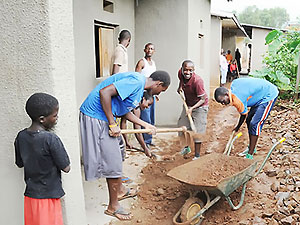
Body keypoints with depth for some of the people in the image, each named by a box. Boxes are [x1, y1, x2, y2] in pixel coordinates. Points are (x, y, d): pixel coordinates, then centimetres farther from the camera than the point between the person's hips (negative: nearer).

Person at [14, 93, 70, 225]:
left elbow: (20, 163, 9)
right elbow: (66, 168, -17)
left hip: (30, 195, 6)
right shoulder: (51, 139, -24)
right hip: (48, 196, -6)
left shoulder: (21, 137, -5)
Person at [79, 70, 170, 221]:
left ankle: (120, 190, 43)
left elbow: (124, 111, 19)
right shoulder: (136, 81, -19)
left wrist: (145, 125, 22)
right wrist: (112, 125, -22)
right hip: (95, 117, -10)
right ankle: (113, 206, 15)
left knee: (113, 157, 23)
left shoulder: (139, 86, 13)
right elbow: (104, 92, -27)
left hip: (102, 117, 11)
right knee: (112, 161, -1)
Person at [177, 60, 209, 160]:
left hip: (200, 107, -6)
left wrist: (192, 108, -36)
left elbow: (202, 99, -27)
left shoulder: (197, 81, -34)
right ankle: (186, 147, 37)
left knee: (197, 131, -3)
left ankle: (197, 155, 12)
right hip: (188, 104, 7)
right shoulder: (180, 73, -16)